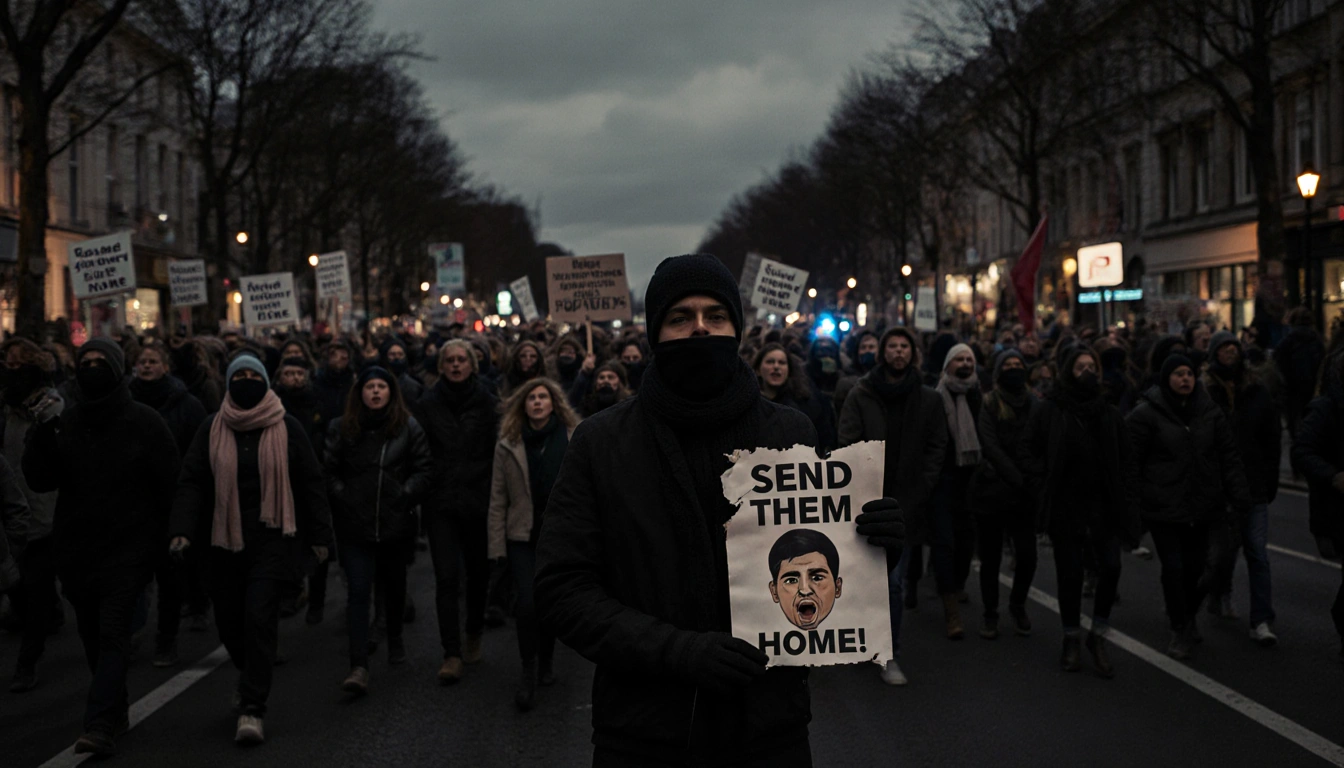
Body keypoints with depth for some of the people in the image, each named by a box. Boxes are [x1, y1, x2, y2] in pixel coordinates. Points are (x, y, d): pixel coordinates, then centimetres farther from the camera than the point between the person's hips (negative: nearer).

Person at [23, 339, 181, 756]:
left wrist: (171, 536, -6)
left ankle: (101, 725, -17)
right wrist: (42, 436, -13)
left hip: (128, 549, -4)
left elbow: (170, 483, -1)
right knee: (93, 636, 13)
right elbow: (39, 480, 2)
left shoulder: (144, 422, -2)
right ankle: (115, 714, 28)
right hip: (76, 548, 5)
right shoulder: (65, 422, 7)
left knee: (112, 632, -13)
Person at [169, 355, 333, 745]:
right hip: (225, 539, 3)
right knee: (228, 619, 9)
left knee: (260, 617, -13)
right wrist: (182, 530, -14)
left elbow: (310, 482, 4)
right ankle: (250, 676, 39)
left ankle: (252, 710, -8)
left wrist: (319, 536, 2)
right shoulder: (212, 430, 5)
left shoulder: (286, 428, 1)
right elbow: (191, 482, 0)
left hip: (272, 537, -3)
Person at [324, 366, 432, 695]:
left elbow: (424, 468, 0)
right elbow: (329, 470, 6)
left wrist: (406, 495, -10)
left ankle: (395, 637, 46)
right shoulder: (341, 429, 4)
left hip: (396, 523, 1)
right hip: (355, 526, -1)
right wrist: (341, 497, -5)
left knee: (394, 585, 19)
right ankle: (359, 667, -14)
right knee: (358, 592, -10)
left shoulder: (408, 427, 1)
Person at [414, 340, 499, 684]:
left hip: (478, 500, 0)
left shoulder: (487, 402, 0)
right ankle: (451, 654, -5)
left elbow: (499, 449, -1)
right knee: (446, 577, -6)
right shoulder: (428, 404, 2)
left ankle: (474, 635, 33)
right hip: (441, 503, 0)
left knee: (478, 572, 12)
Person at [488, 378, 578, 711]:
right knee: (528, 602, -10)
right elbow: (498, 499, 3)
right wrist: (497, 545, 0)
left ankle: (546, 662, 31)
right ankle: (529, 673, 3)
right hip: (523, 536, 0)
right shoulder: (508, 446, 2)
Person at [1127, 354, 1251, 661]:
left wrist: (1239, 496, 2)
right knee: (1173, 567, -6)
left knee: (1195, 566, 6)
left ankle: (1187, 618, 30)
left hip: (1200, 506, 4)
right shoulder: (1147, 414, -5)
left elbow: (1228, 457, 9)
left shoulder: (1210, 412, 8)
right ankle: (1181, 632, 8)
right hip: (1164, 506, -4)